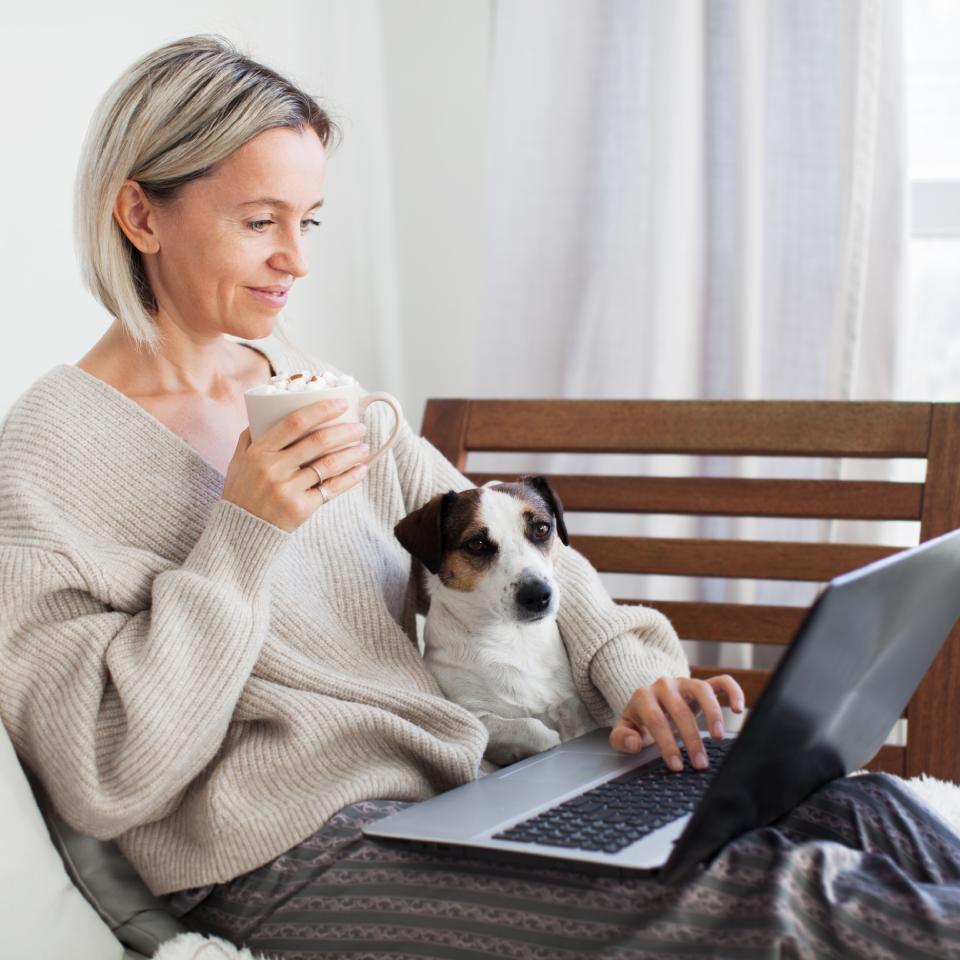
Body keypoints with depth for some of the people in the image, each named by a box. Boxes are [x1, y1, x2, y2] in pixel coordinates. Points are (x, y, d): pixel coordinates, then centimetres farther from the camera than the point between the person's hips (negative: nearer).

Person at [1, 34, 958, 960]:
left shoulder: (305, 386, 13)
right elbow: (102, 783, -12)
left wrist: (626, 663, -3)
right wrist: (241, 537, -17)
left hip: (468, 780, 7)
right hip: (288, 861, -7)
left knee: (857, 814, -13)